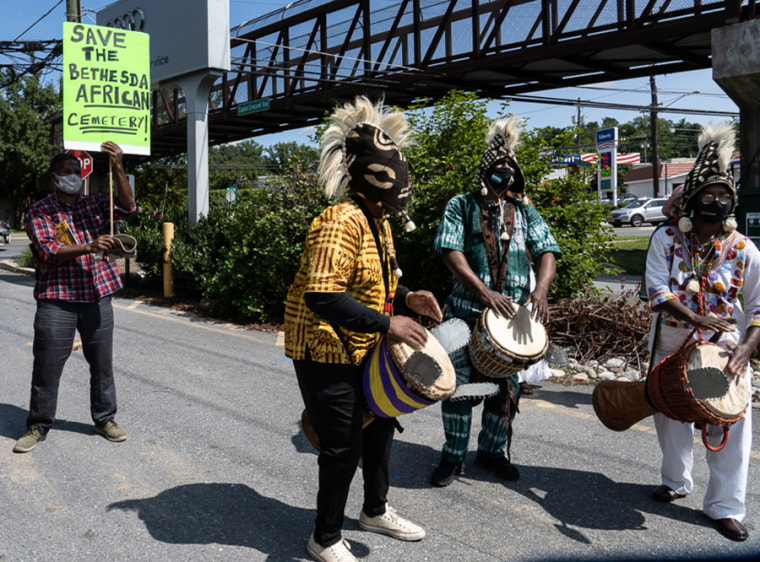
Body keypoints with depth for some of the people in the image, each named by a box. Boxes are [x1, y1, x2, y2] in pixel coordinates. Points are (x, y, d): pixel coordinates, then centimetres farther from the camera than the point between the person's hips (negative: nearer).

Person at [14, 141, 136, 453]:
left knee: (102, 364, 10)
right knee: (47, 366, 2)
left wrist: (118, 168, -20)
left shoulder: (93, 205, 10)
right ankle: (38, 426, 17)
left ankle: (105, 419, 24)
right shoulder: (40, 212, 1)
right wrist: (89, 247, -27)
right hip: (56, 300, -3)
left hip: (97, 298, 3)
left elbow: (126, 206, -7)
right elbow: (48, 252, -12)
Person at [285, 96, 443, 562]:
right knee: (344, 448, 0)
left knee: (380, 424, 20)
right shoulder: (343, 221, -25)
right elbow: (321, 296, -32)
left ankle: (376, 511, 43)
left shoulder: (379, 220, 8)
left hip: (362, 350, 10)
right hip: (326, 353, -10)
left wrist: (406, 297, 3)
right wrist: (387, 324, -31)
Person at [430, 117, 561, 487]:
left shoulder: (524, 211, 11)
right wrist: (484, 292, -22)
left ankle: (492, 450, 28)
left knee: (507, 385, 10)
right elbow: (451, 252, -10)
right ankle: (453, 456, 18)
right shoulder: (461, 206, 1)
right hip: (466, 311, -3)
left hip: (513, 313, 3)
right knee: (457, 383, 2)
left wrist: (540, 289, -17)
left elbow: (546, 252, 4)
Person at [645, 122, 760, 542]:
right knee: (671, 416, 15)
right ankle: (676, 482, 38)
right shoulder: (666, 239, -5)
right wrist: (697, 318, -28)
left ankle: (724, 506, 11)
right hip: (672, 349, 1)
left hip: (725, 352, -1)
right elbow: (657, 290, -13)